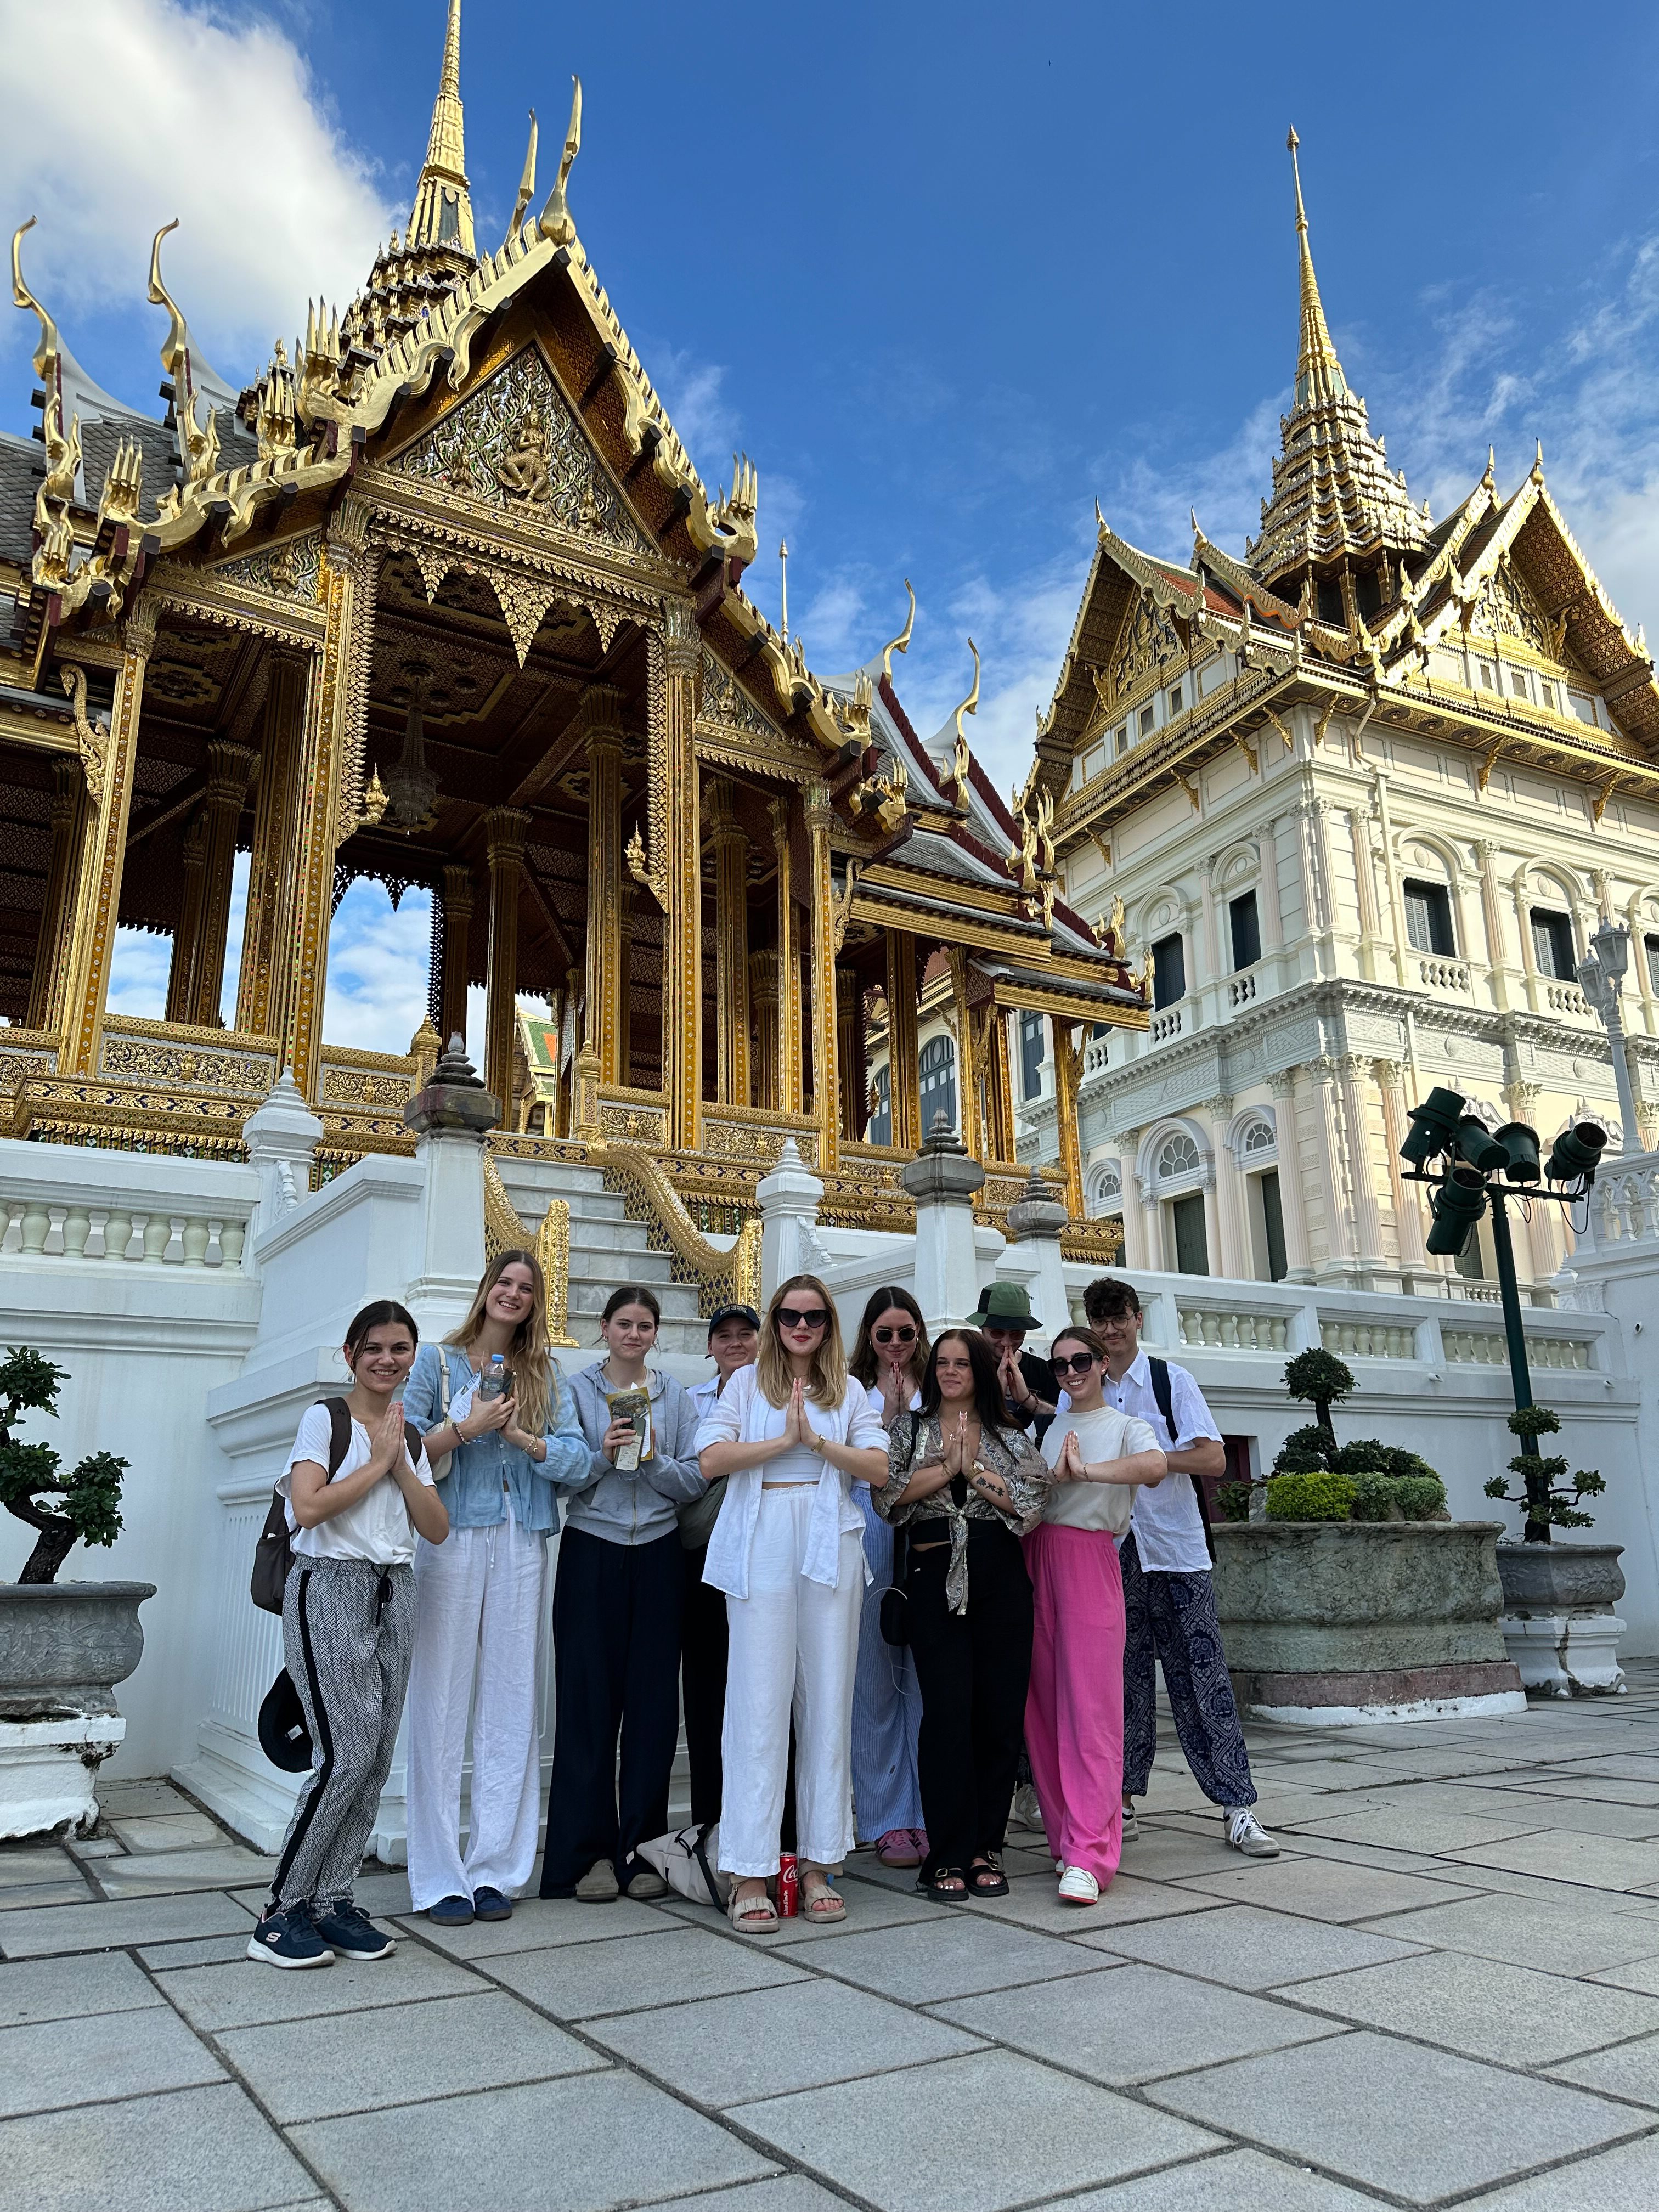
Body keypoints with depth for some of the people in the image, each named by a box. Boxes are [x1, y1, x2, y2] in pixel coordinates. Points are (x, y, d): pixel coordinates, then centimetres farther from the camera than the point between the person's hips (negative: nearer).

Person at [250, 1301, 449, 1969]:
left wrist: (401, 1464, -3)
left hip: (394, 1593, 6)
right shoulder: (324, 1419, -3)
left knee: (376, 1758, 4)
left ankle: (332, 1902, 15)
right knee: (346, 1755, -11)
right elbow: (308, 1507, -16)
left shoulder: (410, 1436, 15)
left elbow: (436, 1528, 8)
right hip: (331, 1588, -6)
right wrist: (377, 1460, -9)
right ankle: (282, 1913, 2)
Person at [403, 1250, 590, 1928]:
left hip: (521, 1547, 3)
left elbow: (577, 1461, 3)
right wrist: (465, 1426, -14)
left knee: (511, 1703, 4)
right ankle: (439, 1878, 8)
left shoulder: (544, 1375, 13)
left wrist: (517, 1434, -10)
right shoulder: (437, 1360, 7)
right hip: (452, 1540, -2)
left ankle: (495, 1870, 14)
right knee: (441, 1704, -2)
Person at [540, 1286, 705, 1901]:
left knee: (654, 1701, 2)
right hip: (592, 1552, -2)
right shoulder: (577, 1390, 4)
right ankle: (588, 1851, 10)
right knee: (588, 1700, -1)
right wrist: (604, 1456, -16)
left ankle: (640, 1846, 14)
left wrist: (654, 1459, -12)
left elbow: (695, 1482, 5)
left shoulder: (676, 1396, 9)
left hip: (658, 1555, 2)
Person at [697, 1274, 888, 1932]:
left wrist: (817, 1440, -9)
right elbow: (710, 1459, -4)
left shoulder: (848, 1391, 13)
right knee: (760, 1701, -3)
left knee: (828, 1699, 4)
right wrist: (783, 1441, -8)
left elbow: (878, 1468, 2)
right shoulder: (747, 1383, 9)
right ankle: (749, 1872, 3)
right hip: (761, 1550, -2)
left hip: (829, 1549, 2)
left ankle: (817, 1863, 14)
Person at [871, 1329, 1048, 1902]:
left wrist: (975, 1469, -6)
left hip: (1001, 1576, 2)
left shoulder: (1010, 1437, 14)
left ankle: (985, 1848, 16)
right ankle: (948, 1856, 2)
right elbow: (886, 1493, -3)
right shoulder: (909, 1429, 12)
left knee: (1000, 1710, 2)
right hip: (935, 1576, -2)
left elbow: (1032, 1501, -1)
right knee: (948, 1710, -8)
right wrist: (946, 1468, -7)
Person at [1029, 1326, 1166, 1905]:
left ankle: (1087, 1856, -9)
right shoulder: (1044, 1429, 18)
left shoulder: (1125, 1426, 5)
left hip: (1090, 1560, -4)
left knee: (1090, 1708, -9)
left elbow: (1155, 1466, -17)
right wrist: (1057, 1476, -9)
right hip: (1034, 1558, 5)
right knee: (1043, 1707, 5)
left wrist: (1084, 1471, -16)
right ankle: (1065, 1833, 16)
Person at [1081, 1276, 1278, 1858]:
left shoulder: (1171, 1380, 0)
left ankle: (1237, 1810, 5)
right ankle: (1121, 1802, 18)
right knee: (1123, 1679, 8)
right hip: (1111, 1553, 2)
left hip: (1176, 1551, -2)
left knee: (1202, 1679, -1)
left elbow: (1214, 1460, -6)